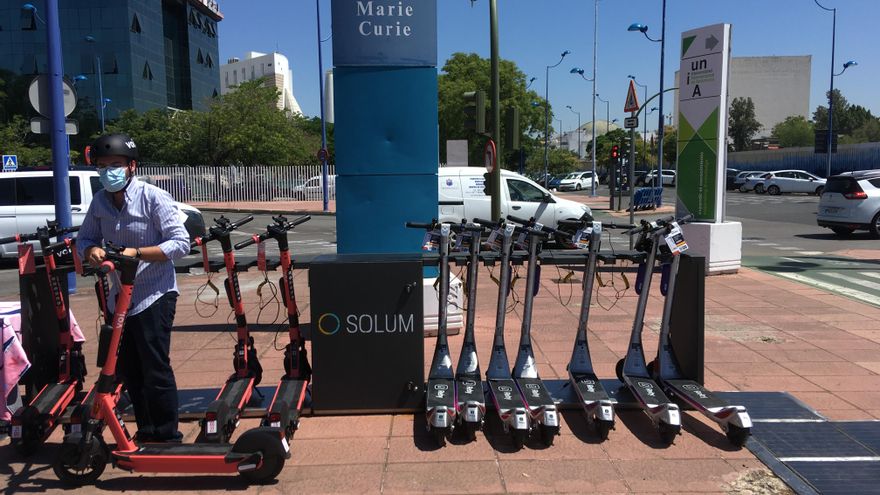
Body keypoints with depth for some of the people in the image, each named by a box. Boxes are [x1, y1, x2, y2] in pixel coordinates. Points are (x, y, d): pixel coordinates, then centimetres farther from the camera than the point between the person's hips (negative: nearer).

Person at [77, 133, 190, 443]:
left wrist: (136, 252, -27)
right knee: (128, 370, 14)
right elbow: (84, 239, 11)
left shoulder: (154, 198, -14)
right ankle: (146, 432, 30)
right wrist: (91, 250, -12)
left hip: (154, 295, -6)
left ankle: (167, 436, 13)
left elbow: (181, 244, -18)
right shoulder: (100, 201, 4)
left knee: (156, 370, -3)